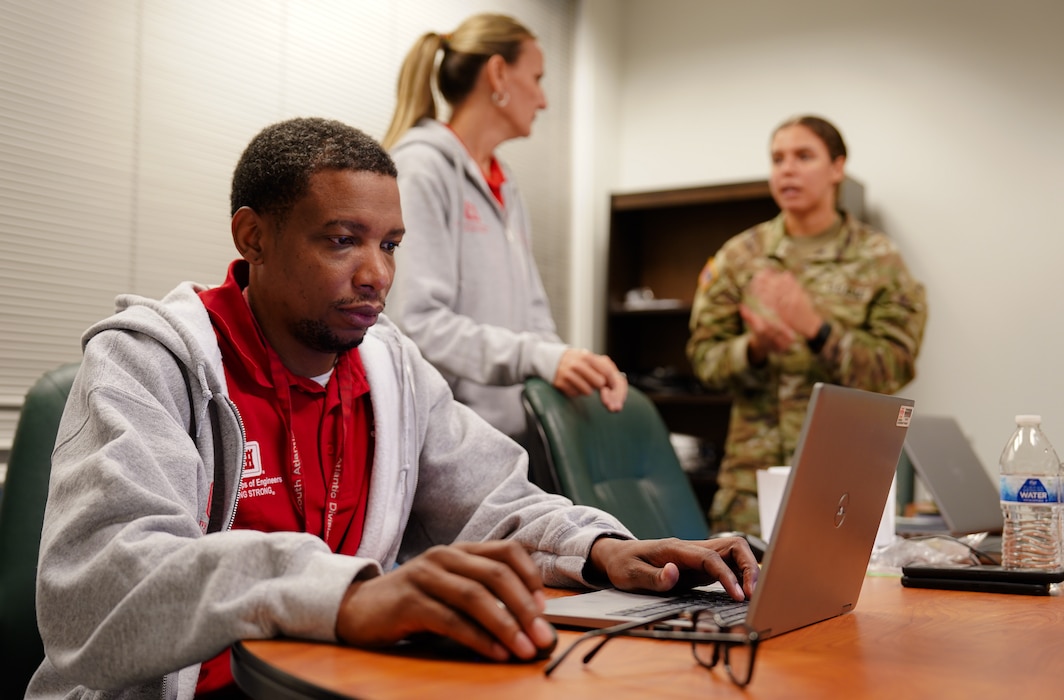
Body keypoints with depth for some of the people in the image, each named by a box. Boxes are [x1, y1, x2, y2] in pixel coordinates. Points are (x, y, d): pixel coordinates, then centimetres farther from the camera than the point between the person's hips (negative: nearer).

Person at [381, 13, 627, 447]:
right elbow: (416, 321, -18)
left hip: (514, 433, 8)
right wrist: (536, 356, -26)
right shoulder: (421, 168, -9)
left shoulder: (505, 189, 17)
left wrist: (581, 368, -3)